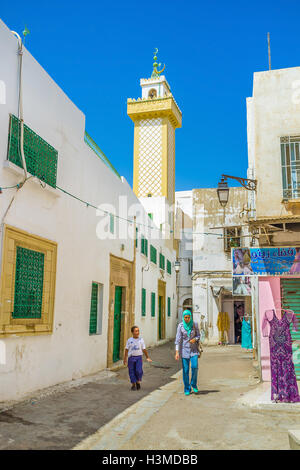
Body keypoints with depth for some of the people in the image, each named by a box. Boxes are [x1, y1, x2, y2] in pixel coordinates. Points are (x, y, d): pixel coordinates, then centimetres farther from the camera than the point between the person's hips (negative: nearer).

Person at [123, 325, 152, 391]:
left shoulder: (141, 340, 3)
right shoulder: (129, 340, 1)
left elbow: (144, 349, 8)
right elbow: (126, 349, 3)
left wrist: (147, 357, 10)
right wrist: (125, 358, -1)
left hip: (139, 357, 0)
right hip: (131, 357, 0)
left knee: (139, 371, -11)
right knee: (132, 372, 3)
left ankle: (138, 381, 15)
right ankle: (133, 384, 18)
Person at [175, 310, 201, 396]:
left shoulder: (194, 325, -3)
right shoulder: (180, 326, -7)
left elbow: (198, 335, 7)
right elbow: (178, 339, -9)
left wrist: (195, 339, -16)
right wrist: (177, 352, -15)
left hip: (194, 348, 1)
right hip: (184, 349, -1)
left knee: (194, 367, -13)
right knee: (185, 370, 0)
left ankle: (193, 384, 12)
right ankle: (187, 389, 15)